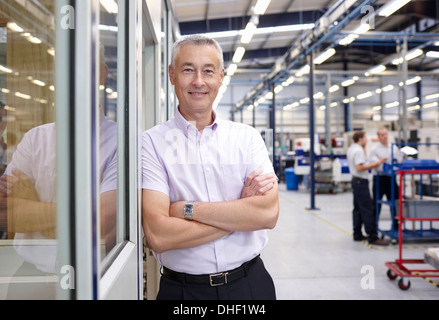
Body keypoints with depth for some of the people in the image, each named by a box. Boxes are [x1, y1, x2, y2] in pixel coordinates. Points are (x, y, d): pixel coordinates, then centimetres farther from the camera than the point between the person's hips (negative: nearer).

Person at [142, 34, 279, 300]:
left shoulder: (247, 137, -1)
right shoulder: (152, 143, -9)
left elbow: (269, 213, -13)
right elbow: (158, 235, -19)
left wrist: (187, 209, -17)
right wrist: (241, 210, -15)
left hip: (250, 285, 2)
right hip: (182, 289, -2)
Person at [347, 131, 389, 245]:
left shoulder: (351, 149, 13)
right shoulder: (359, 150, -18)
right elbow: (359, 167, -25)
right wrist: (375, 164, -23)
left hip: (356, 180, 11)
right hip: (361, 181, -11)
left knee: (358, 209, 14)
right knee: (368, 210, -9)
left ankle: (357, 234, 20)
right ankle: (373, 237, -8)